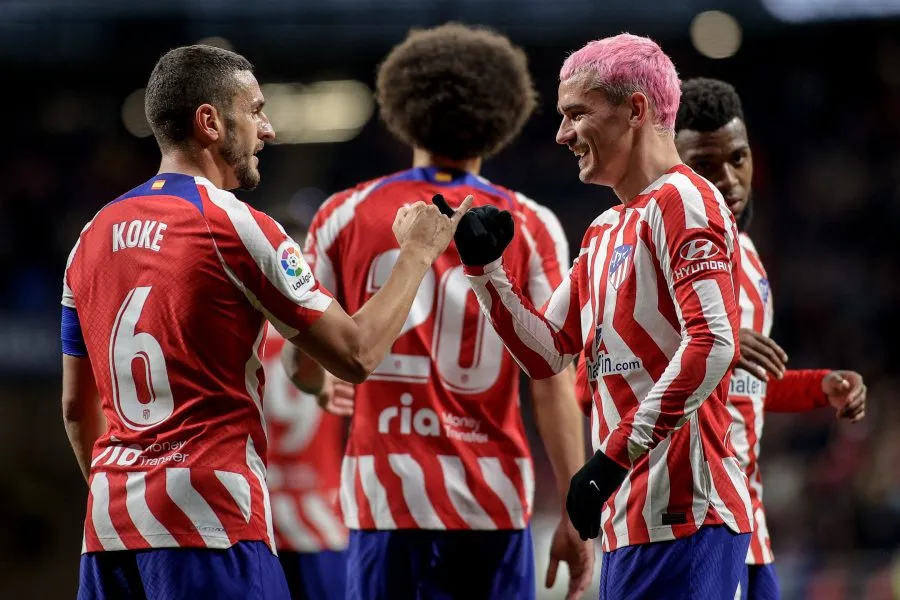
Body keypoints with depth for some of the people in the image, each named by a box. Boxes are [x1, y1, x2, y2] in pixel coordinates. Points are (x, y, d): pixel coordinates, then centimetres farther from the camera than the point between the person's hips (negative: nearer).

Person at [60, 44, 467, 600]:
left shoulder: (95, 235, 12)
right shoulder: (234, 227, -8)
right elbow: (356, 355, -5)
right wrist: (417, 253, 9)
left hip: (109, 520, 7)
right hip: (209, 523, -7)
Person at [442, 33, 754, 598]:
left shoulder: (682, 201, -8)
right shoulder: (604, 233, 21)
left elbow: (712, 343, -20)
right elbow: (547, 353, 24)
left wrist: (615, 453, -21)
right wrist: (485, 267, 11)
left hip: (681, 515, -9)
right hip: (631, 514, 9)